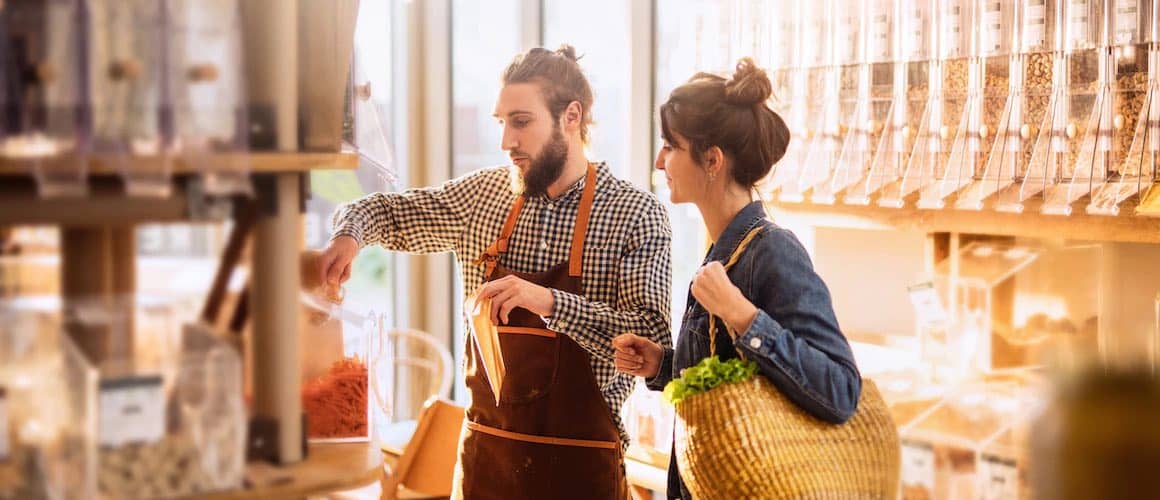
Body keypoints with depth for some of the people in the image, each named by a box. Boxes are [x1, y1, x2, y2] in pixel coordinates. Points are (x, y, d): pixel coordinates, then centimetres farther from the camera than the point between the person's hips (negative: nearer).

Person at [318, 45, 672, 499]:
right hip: (484, 450, 4)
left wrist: (547, 301, -28)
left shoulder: (637, 214, -9)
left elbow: (651, 339, -17)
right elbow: (386, 211, 16)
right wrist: (348, 236, -7)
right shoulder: (483, 194, 4)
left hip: (578, 461, -4)